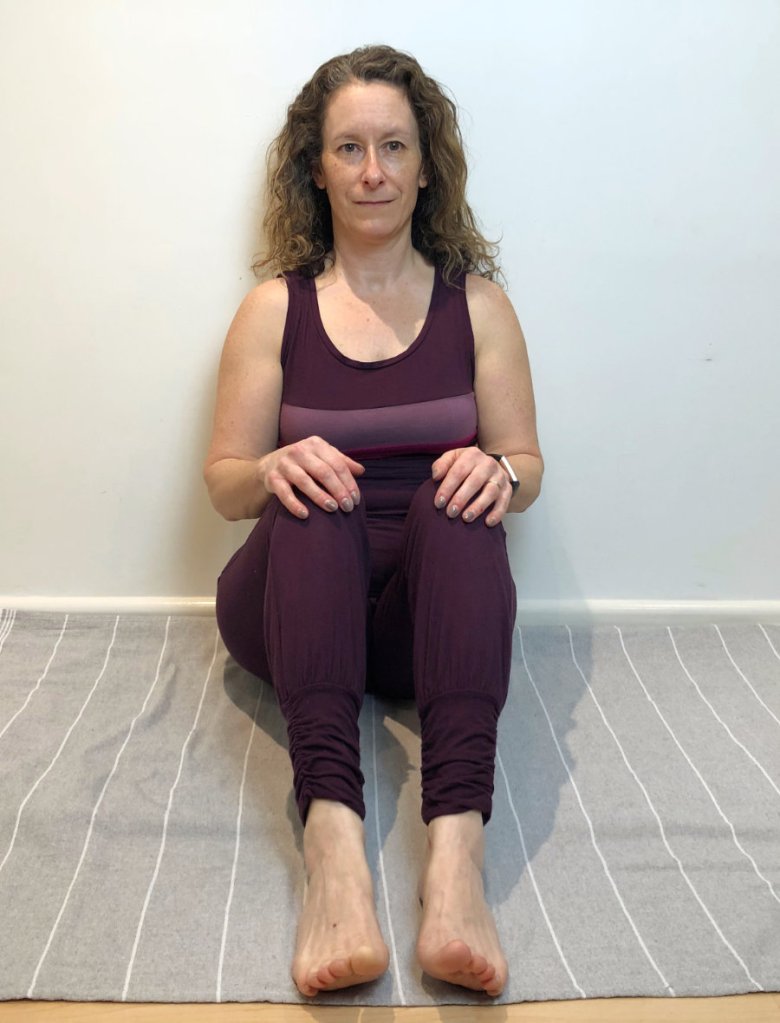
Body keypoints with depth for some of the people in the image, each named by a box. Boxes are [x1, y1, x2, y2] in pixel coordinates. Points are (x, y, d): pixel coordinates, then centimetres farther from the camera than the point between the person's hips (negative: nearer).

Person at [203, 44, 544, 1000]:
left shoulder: (477, 302, 8)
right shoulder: (274, 308, 6)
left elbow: (526, 466, 6)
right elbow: (225, 483, 4)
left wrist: (496, 470, -19)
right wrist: (274, 471, -20)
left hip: (433, 608, 0)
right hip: (293, 600, 0)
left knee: (459, 498, -31)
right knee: (316, 502, -32)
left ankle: (456, 849, -48)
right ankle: (331, 837, -51)